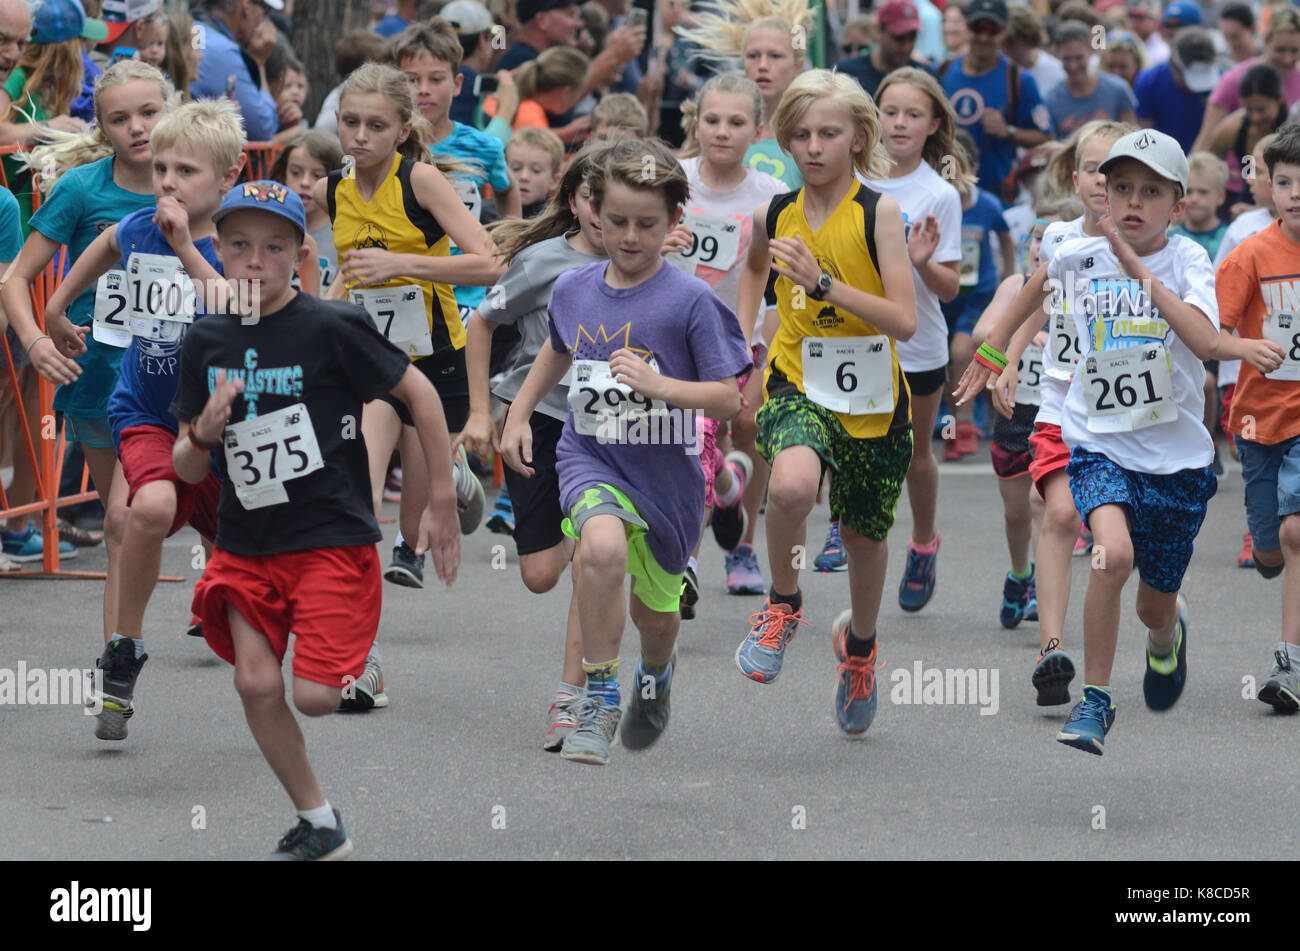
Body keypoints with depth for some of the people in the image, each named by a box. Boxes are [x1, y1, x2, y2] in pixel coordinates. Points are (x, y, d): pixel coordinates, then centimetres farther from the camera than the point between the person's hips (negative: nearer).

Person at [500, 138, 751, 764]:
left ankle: (656, 676, 56)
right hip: (590, 459, 1)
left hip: (665, 471, -1)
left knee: (655, 610, 17)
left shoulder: (690, 301, -13)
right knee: (603, 547, -33)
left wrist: (657, 384, -27)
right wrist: (517, 416, 20)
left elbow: (729, 400, -14)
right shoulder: (573, 291, -1)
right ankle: (599, 695, -16)